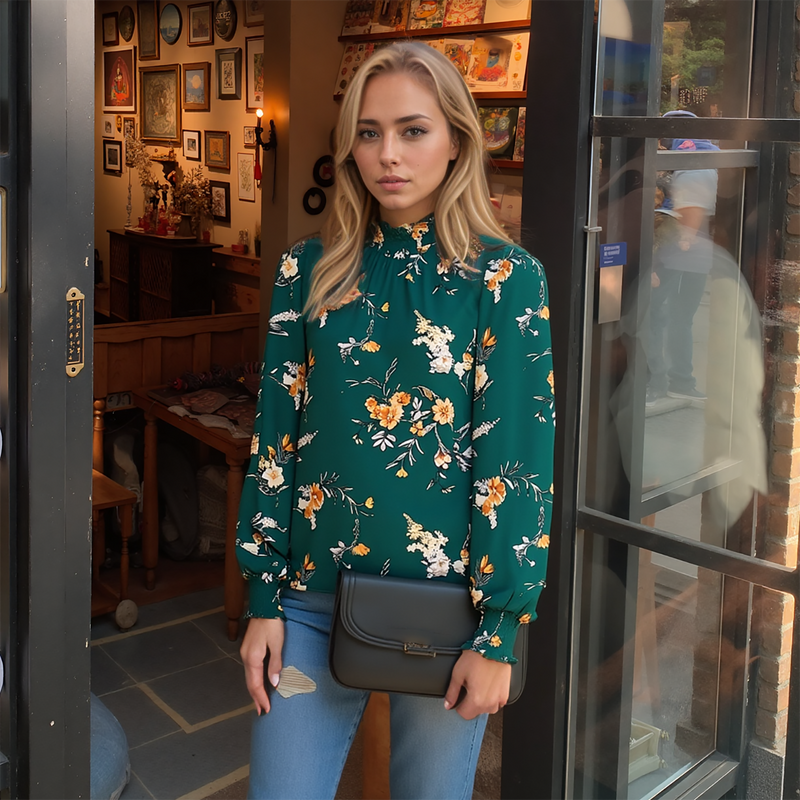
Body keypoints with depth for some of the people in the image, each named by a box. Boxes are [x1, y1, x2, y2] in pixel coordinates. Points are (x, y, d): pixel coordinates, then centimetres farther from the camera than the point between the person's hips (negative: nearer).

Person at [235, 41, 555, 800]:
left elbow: (518, 456, -8)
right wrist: (263, 599, 2)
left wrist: (498, 632, -10)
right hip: (313, 598, 2)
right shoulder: (309, 270, 1)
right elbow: (276, 435, 3)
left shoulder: (505, 277, -6)